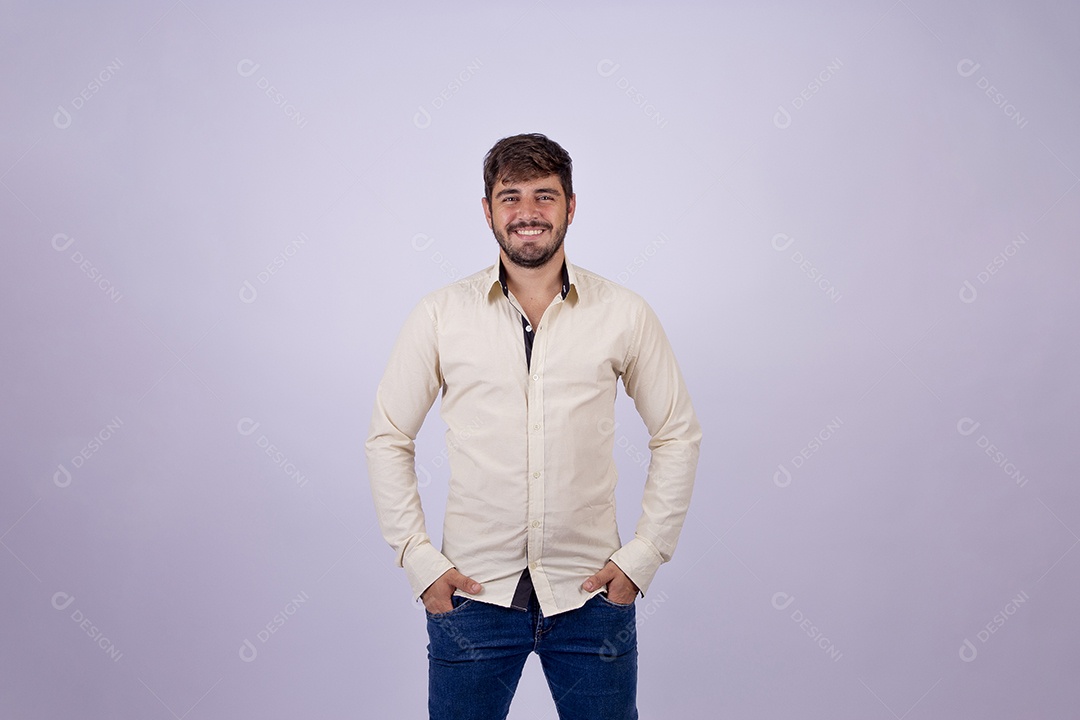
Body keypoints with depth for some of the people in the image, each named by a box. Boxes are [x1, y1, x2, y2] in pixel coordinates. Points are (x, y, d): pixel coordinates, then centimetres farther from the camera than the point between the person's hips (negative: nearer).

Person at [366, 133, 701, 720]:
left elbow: (678, 435, 6)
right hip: (472, 595, 0)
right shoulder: (441, 315, -1)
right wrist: (417, 557, -2)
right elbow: (388, 439, 5)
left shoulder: (624, 314, -1)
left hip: (590, 595, 0)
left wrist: (645, 553, 0)